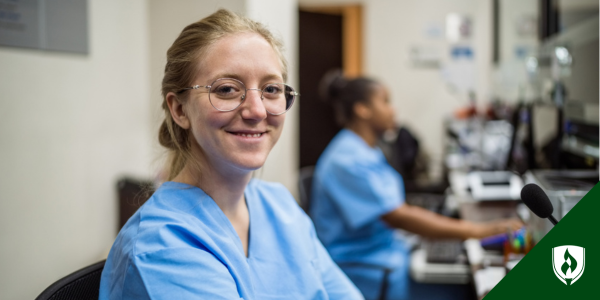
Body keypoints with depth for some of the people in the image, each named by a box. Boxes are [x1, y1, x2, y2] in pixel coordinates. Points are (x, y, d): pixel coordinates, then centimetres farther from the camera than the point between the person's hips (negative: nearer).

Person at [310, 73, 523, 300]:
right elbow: (398, 217, -22)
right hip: (366, 274, -9)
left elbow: (398, 209, 12)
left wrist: (459, 224, 2)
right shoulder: (349, 160, -18)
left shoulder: (368, 153, 13)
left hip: (387, 254, 9)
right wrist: (475, 231, -21)